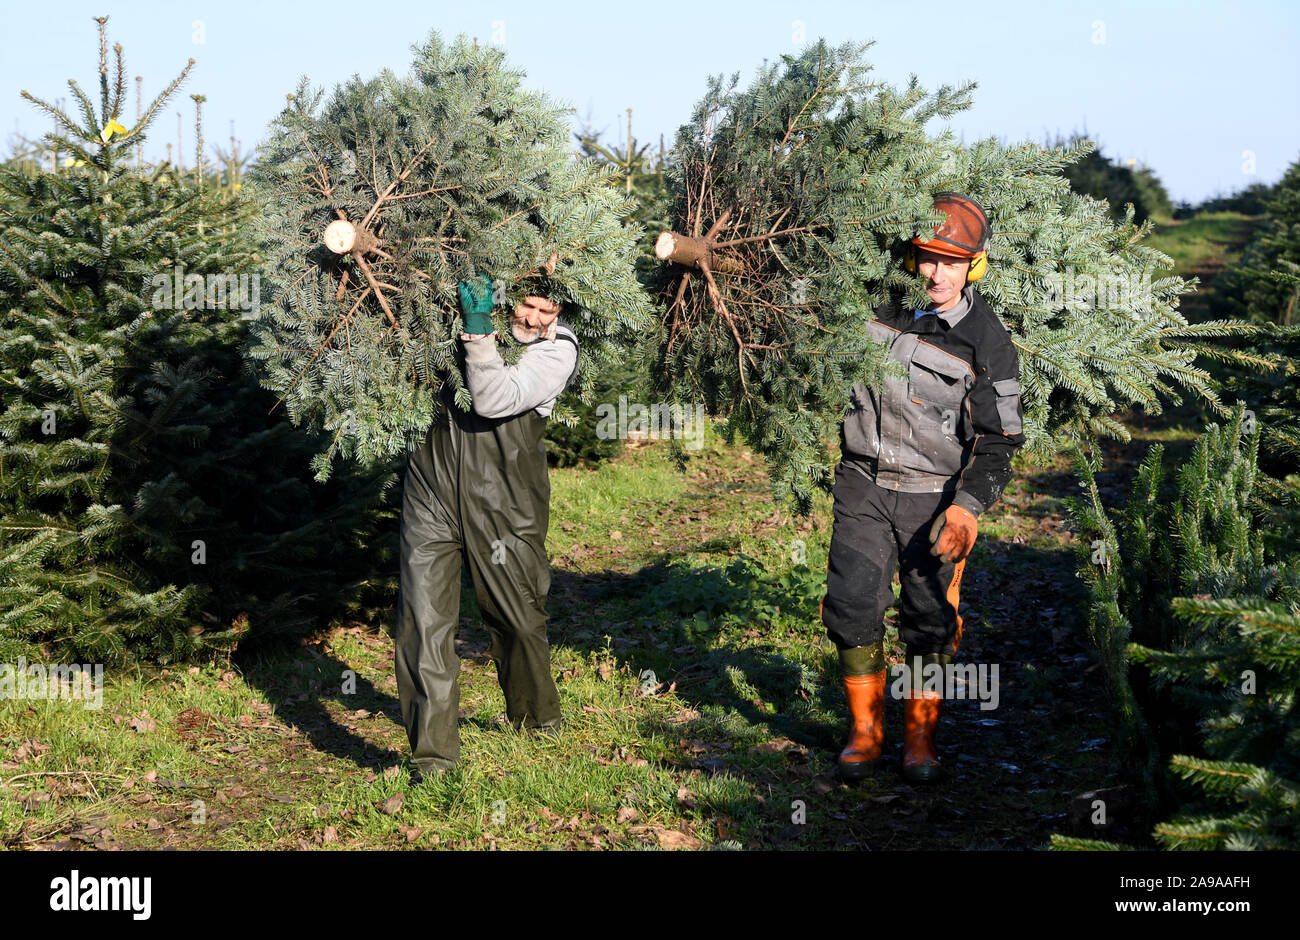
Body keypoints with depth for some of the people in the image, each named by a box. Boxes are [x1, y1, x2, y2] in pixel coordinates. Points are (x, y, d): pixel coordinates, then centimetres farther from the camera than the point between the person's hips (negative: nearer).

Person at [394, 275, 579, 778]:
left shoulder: (558, 350, -9)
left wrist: (479, 330, -29)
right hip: (432, 485, 1)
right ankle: (432, 755, -2)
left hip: (502, 501, -1)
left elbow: (493, 401, -23)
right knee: (423, 619, -8)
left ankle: (536, 714, 43)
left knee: (518, 616, 14)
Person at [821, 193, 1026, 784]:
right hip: (864, 485, 2)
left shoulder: (987, 341, -9)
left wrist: (969, 506, -19)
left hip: (933, 496, -2)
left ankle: (920, 735, 19)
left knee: (930, 619, 1)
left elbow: (999, 440, -8)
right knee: (852, 605, -4)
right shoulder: (878, 306, -1)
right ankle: (865, 729, 12)